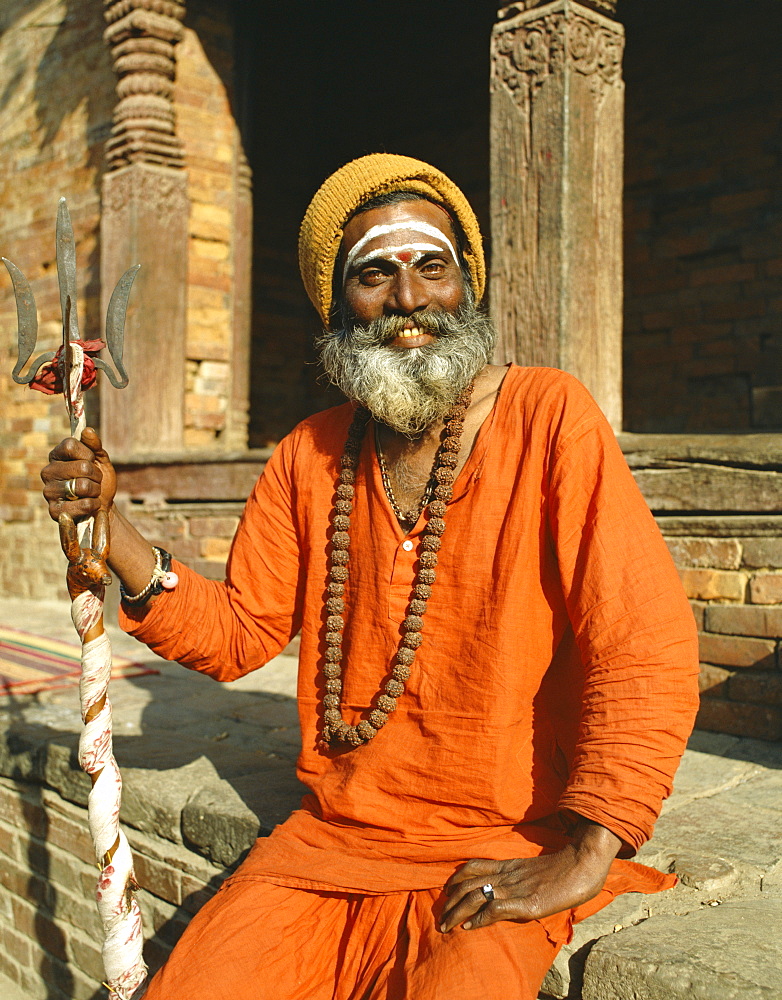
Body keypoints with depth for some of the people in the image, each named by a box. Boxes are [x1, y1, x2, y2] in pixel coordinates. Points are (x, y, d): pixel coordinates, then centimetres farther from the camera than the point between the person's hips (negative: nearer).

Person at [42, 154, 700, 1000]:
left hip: (505, 856, -3)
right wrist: (107, 528, -6)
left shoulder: (548, 416, -9)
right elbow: (238, 634, 7)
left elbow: (647, 650, -14)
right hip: (333, 836, 4)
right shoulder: (310, 455, 6)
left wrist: (581, 859, -18)